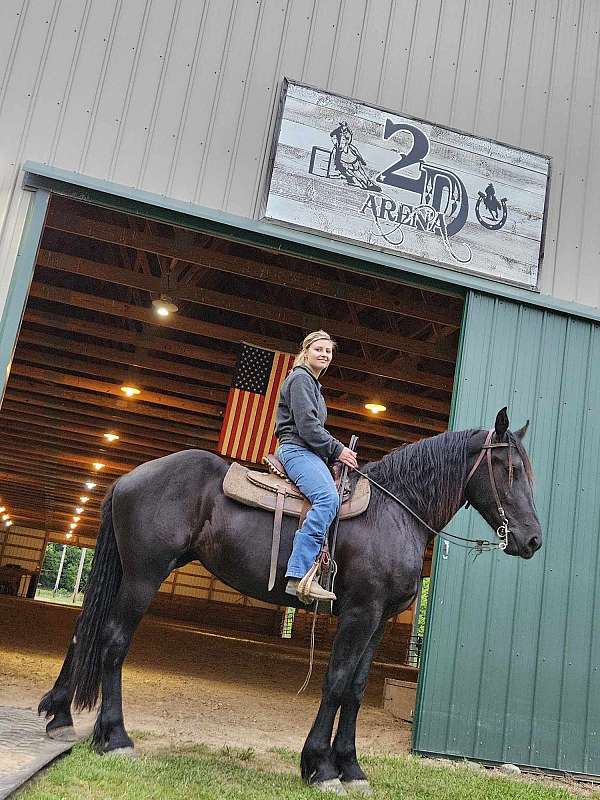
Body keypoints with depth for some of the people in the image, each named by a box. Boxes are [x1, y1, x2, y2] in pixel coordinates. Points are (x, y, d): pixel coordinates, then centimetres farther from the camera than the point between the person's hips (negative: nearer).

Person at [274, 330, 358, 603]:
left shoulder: (313, 384, 28)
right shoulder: (300, 378, -3)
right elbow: (306, 425, -14)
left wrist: (337, 452, 15)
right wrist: (337, 450, -9)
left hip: (309, 452, 11)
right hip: (296, 449, -11)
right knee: (328, 498, -31)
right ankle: (299, 575, -39)